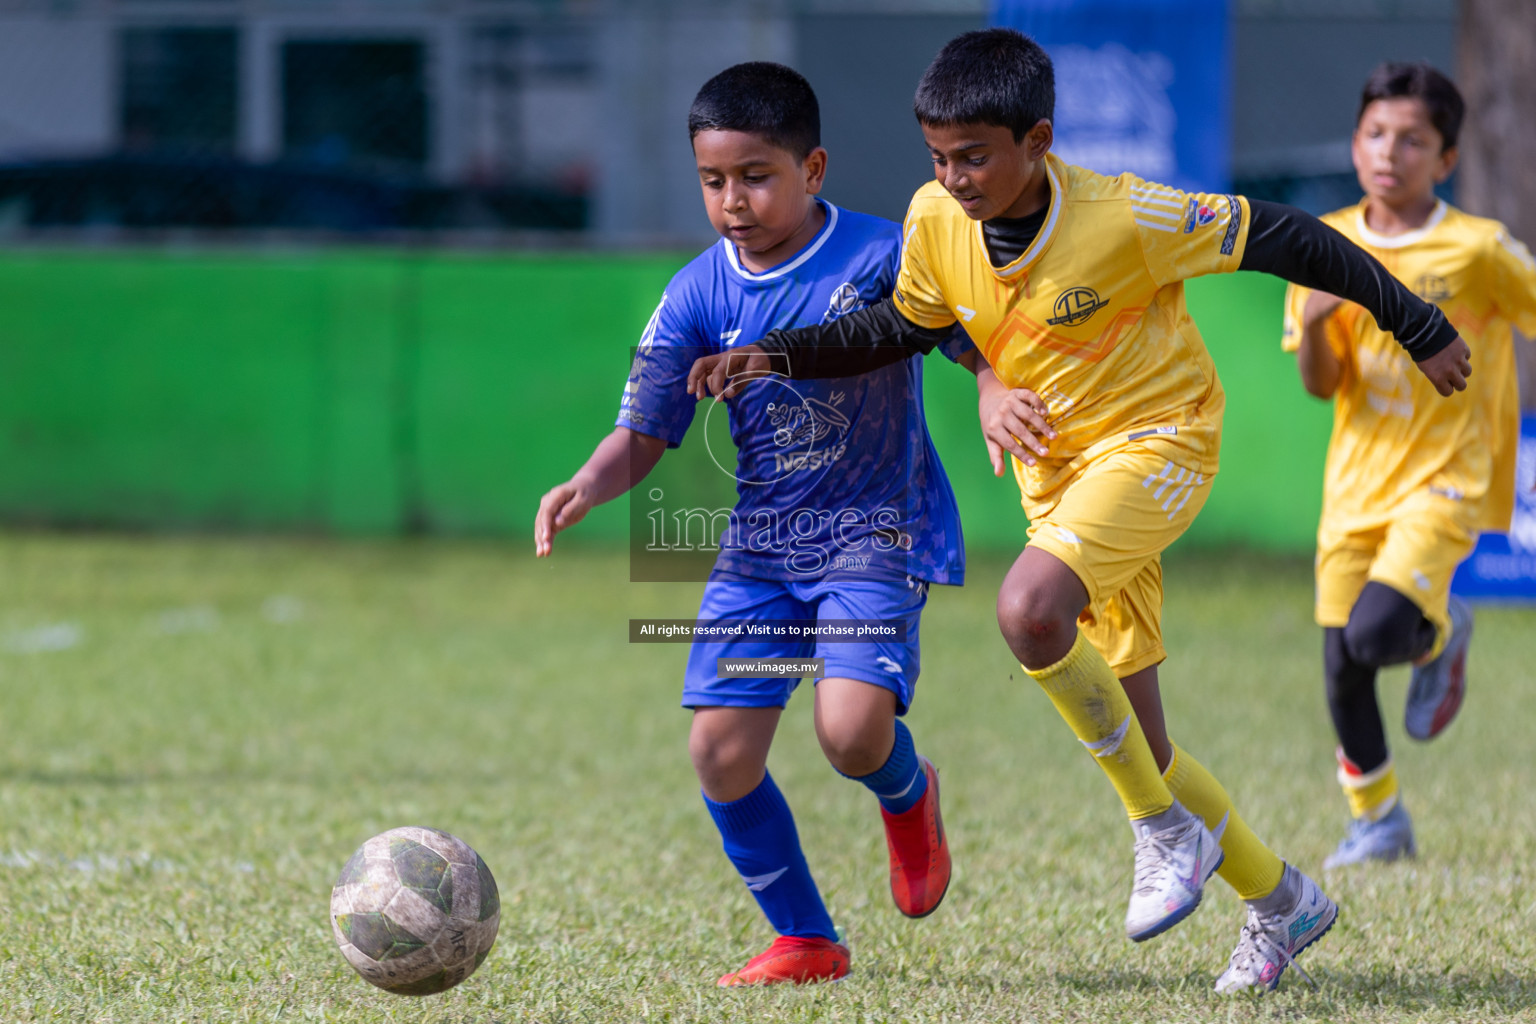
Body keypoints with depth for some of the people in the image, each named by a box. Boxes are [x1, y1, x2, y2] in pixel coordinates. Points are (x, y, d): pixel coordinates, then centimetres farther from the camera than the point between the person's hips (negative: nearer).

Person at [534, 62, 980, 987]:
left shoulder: (883, 257, -12)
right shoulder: (699, 295, -2)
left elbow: (985, 346, -8)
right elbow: (645, 433, -3)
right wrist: (586, 487, -23)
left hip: (876, 530, -4)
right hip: (760, 544, 4)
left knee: (852, 730, -23)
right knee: (721, 750, -5)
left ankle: (909, 797, 16)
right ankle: (806, 942, 14)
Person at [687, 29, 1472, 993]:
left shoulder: (1123, 217, -24)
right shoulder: (936, 218, -8)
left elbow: (1281, 238, -14)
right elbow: (904, 326, 12)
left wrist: (1421, 331, -7)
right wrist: (780, 356, -2)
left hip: (1156, 439, -6)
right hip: (1058, 471, 6)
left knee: (1029, 610, -33)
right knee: (1132, 742, 7)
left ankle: (1167, 829, -16)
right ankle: (1282, 901, 27)